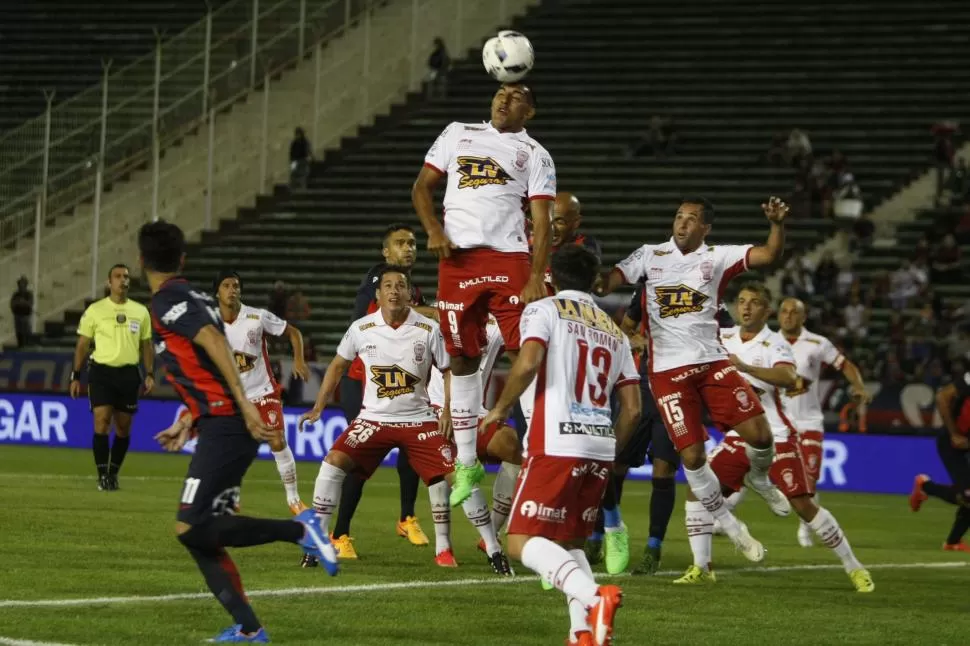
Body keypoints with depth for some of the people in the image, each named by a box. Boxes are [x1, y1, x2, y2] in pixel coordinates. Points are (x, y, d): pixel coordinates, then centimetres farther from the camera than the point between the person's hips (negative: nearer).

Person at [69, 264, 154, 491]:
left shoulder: (140, 311, 8)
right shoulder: (95, 310, 1)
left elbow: (146, 345, 14)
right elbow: (82, 345, 5)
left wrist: (150, 374, 4)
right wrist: (76, 376, 1)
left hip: (129, 373, 3)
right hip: (101, 371, -3)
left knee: (123, 428, 5)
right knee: (102, 422, -12)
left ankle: (113, 473, 19)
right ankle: (103, 475, -8)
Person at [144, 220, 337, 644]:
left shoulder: (166, 302, -7)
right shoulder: (196, 298, 21)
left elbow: (213, 340, -21)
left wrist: (243, 404, -27)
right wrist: (188, 425, 31)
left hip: (225, 426, -9)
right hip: (229, 426, 9)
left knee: (191, 529, -13)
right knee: (201, 534, 7)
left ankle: (298, 529, -12)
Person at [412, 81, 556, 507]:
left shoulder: (534, 155, 9)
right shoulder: (458, 134, 16)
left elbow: (541, 223, 2)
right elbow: (422, 187, 15)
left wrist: (536, 278, -11)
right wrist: (433, 230, -4)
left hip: (507, 258, -2)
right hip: (457, 258, 2)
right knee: (462, 359, 6)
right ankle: (466, 463, 15)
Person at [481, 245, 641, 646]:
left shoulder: (544, 310, 4)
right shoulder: (614, 331, 21)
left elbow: (528, 361, -15)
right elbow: (633, 408, 16)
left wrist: (500, 409, 0)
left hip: (557, 445, -6)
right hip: (601, 449, 6)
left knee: (523, 542, -5)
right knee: (570, 542, 18)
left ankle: (595, 598, -29)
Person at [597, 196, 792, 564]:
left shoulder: (717, 258, 2)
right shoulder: (651, 256, 4)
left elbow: (770, 256, -8)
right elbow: (607, 282, -3)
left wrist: (777, 225, -26)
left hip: (712, 363, 1)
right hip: (668, 371, -1)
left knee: (759, 435, -8)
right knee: (692, 454, -6)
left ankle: (759, 479, 28)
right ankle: (730, 527, 13)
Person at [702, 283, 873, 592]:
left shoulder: (774, 343, -12)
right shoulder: (723, 338, 5)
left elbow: (789, 379, -32)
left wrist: (746, 367, -41)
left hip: (776, 439, -5)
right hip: (738, 438, 5)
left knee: (803, 506, -7)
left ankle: (853, 567, 7)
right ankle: (701, 567, 1)